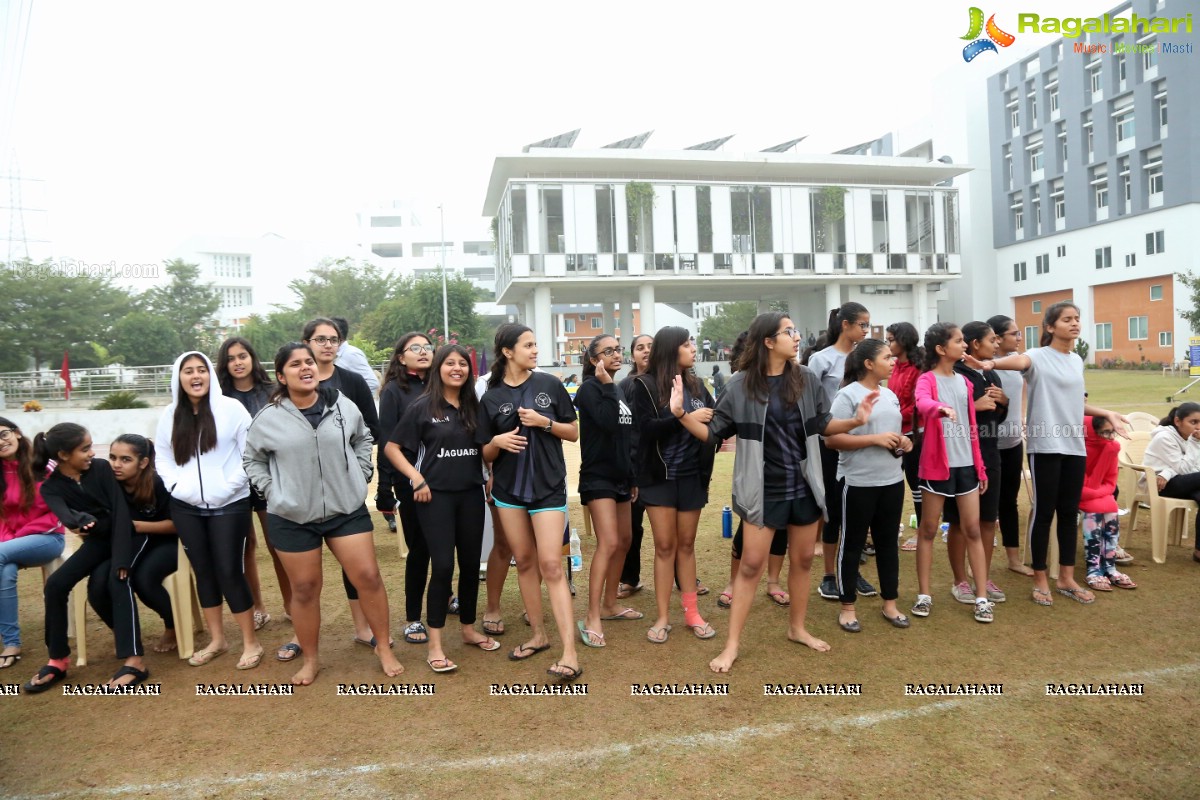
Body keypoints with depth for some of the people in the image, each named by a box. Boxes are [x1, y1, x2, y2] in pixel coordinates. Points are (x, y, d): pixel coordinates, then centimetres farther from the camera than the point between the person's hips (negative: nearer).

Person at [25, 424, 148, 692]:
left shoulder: (102, 468, -14)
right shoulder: (51, 487, -7)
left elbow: (120, 511, -20)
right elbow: (65, 516, -29)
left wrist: (120, 560, -29)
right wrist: (81, 521, -55)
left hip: (130, 535, -4)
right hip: (98, 540, 4)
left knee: (116, 578, -29)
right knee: (55, 584, -15)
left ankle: (134, 661, -33)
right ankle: (57, 660, 2)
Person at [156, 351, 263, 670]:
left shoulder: (231, 408, -6)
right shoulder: (170, 415, 7)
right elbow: (162, 457, 11)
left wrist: (230, 486, -13)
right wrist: (177, 486, -4)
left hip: (229, 505, -4)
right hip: (186, 507, 4)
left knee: (230, 571, -4)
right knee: (203, 571, 12)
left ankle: (251, 642, 9)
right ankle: (216, 639, 26)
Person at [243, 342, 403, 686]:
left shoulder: (343, 406, -3)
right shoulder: (268, 418, -6)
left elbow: (363, 440, 14)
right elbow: (252, 460, 9)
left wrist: (361, 476, 6)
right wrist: (271, 490, -1)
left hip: (347, 509, 1)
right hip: (292, 518, 0)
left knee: (368, 577, -1)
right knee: (304, 589, 9)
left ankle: (384, 648, 17)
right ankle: (310, 659, 28)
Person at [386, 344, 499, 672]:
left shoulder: (474, 406, 6)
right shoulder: (422, 406, -5)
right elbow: (392, 448, -3)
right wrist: (417, 478, -12)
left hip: (471, 494, 4)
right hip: (436, 495, -4)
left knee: (471, 563, 10)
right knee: (443, 565, -7)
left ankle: (469, 629, 28)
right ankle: (435, 644, 5)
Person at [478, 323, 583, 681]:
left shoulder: (550, 385, -2)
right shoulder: (491, 397, 0)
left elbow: (573, 433, 2)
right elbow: (486, 454, 4)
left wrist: (544, 422, -14)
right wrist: (497, 442, -17)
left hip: (548, 487, -2)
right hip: (509, 490, 3)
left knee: (551, 565, -8)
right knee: (524, 562, 11)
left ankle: (569, 653, -7)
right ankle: (538, 635, 27)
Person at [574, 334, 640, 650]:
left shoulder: (618, 390, 14)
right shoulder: (590, 388, -10)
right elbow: (608, 423, -27)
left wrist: (633, 477, 19)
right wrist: (606, 385, -21)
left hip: (620, 476, 9)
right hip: (597, 476, -9)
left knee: (624, 540, 13)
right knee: (608, 543, -17)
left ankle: (609, 605, 27)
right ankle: (592, 620, -12)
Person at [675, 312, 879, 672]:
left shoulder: (806, 378, -1)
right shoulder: (741, 384, -10)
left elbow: (822, 425, 9)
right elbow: (715, 432, -6)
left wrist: (855, 420, -9)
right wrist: (682, 414, -21)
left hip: (804, 485, 4)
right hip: (764, 489, -4)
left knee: (803, 559, 15)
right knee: (751, 564, 0)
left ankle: (797, 627, 36)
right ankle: (732, 645, 11)